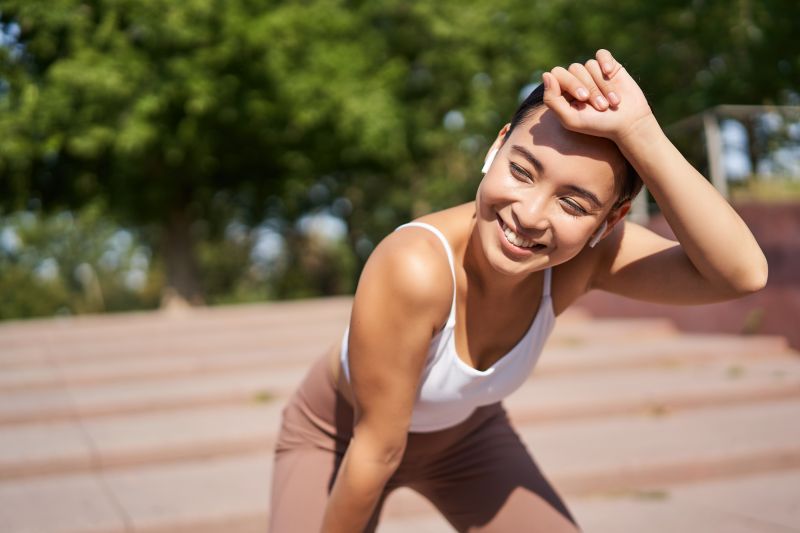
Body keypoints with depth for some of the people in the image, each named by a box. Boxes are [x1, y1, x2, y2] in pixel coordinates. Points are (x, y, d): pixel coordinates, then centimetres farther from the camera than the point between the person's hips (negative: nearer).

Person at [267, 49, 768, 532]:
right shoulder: (414, 269, -41)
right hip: (342, 437, -3)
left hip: (465, 434, 4)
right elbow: (377, 448, -29)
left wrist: (637, 132, -51)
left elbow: (742, 272, -43)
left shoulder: (587, 258, -27)